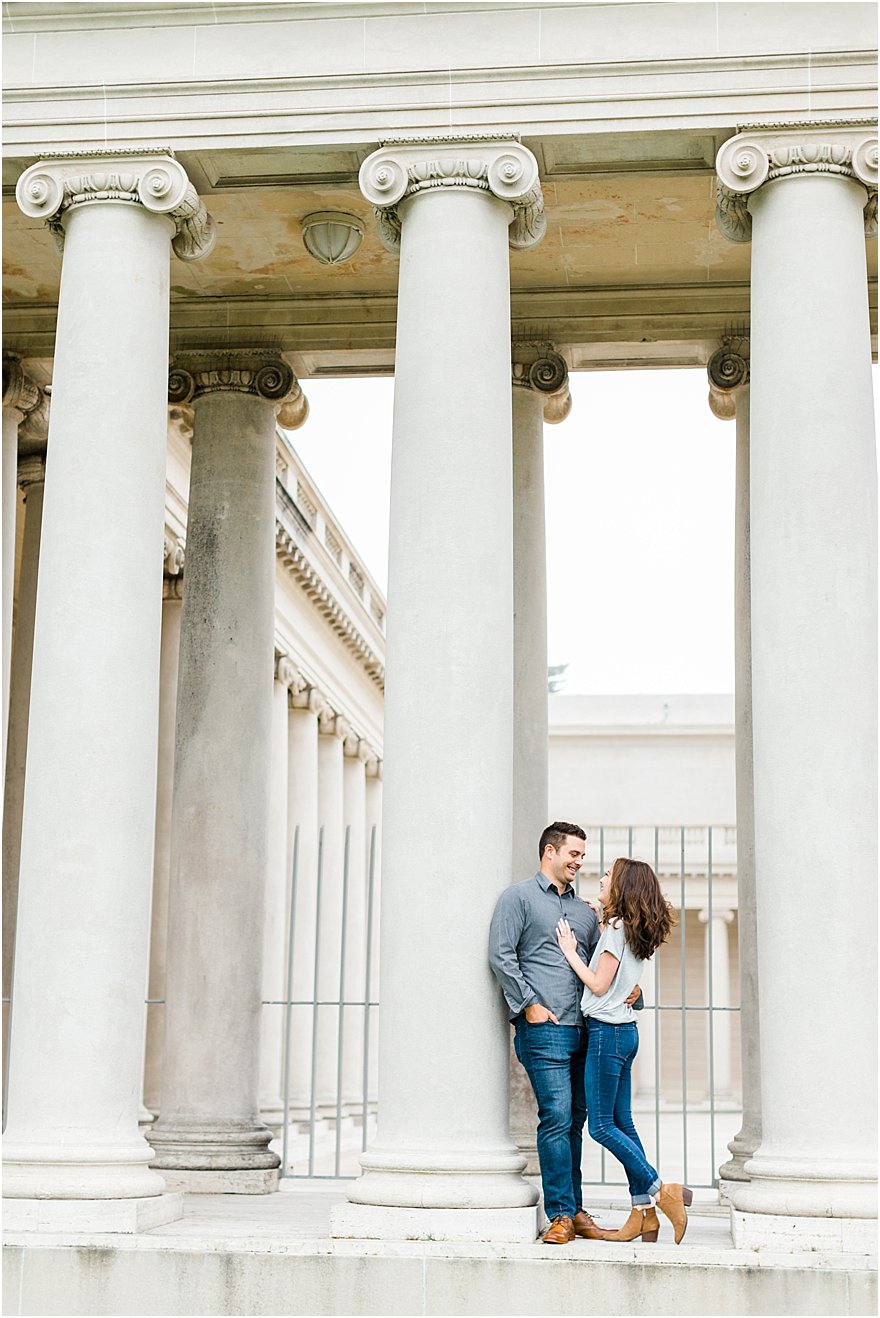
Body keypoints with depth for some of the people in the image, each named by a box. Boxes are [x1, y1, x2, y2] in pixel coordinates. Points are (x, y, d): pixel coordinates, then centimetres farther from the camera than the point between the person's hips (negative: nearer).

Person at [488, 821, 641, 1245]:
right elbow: (501, 955, -5)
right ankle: (562, 1214, -7)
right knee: (557, 1118, -11)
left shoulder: (584, 909, 22)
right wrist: (528, 1004, -11)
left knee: (575, 1120, 9)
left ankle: (574, 1209, 16)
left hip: (583, 1028, 7)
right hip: (544, 1026, -6)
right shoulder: (519, 897, 3)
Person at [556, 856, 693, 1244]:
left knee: (602, 1126, -5)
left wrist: (570, 951, -4)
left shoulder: (616, 929, -13)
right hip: (624, 1030, 9)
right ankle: (643, 1212, 8)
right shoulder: (634, 931, 13)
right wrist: (596, 922, 17)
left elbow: (599, 984, -14)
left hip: (607, 1031, -9)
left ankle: (662, 1190, -5)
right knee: (622, 1123, 9)